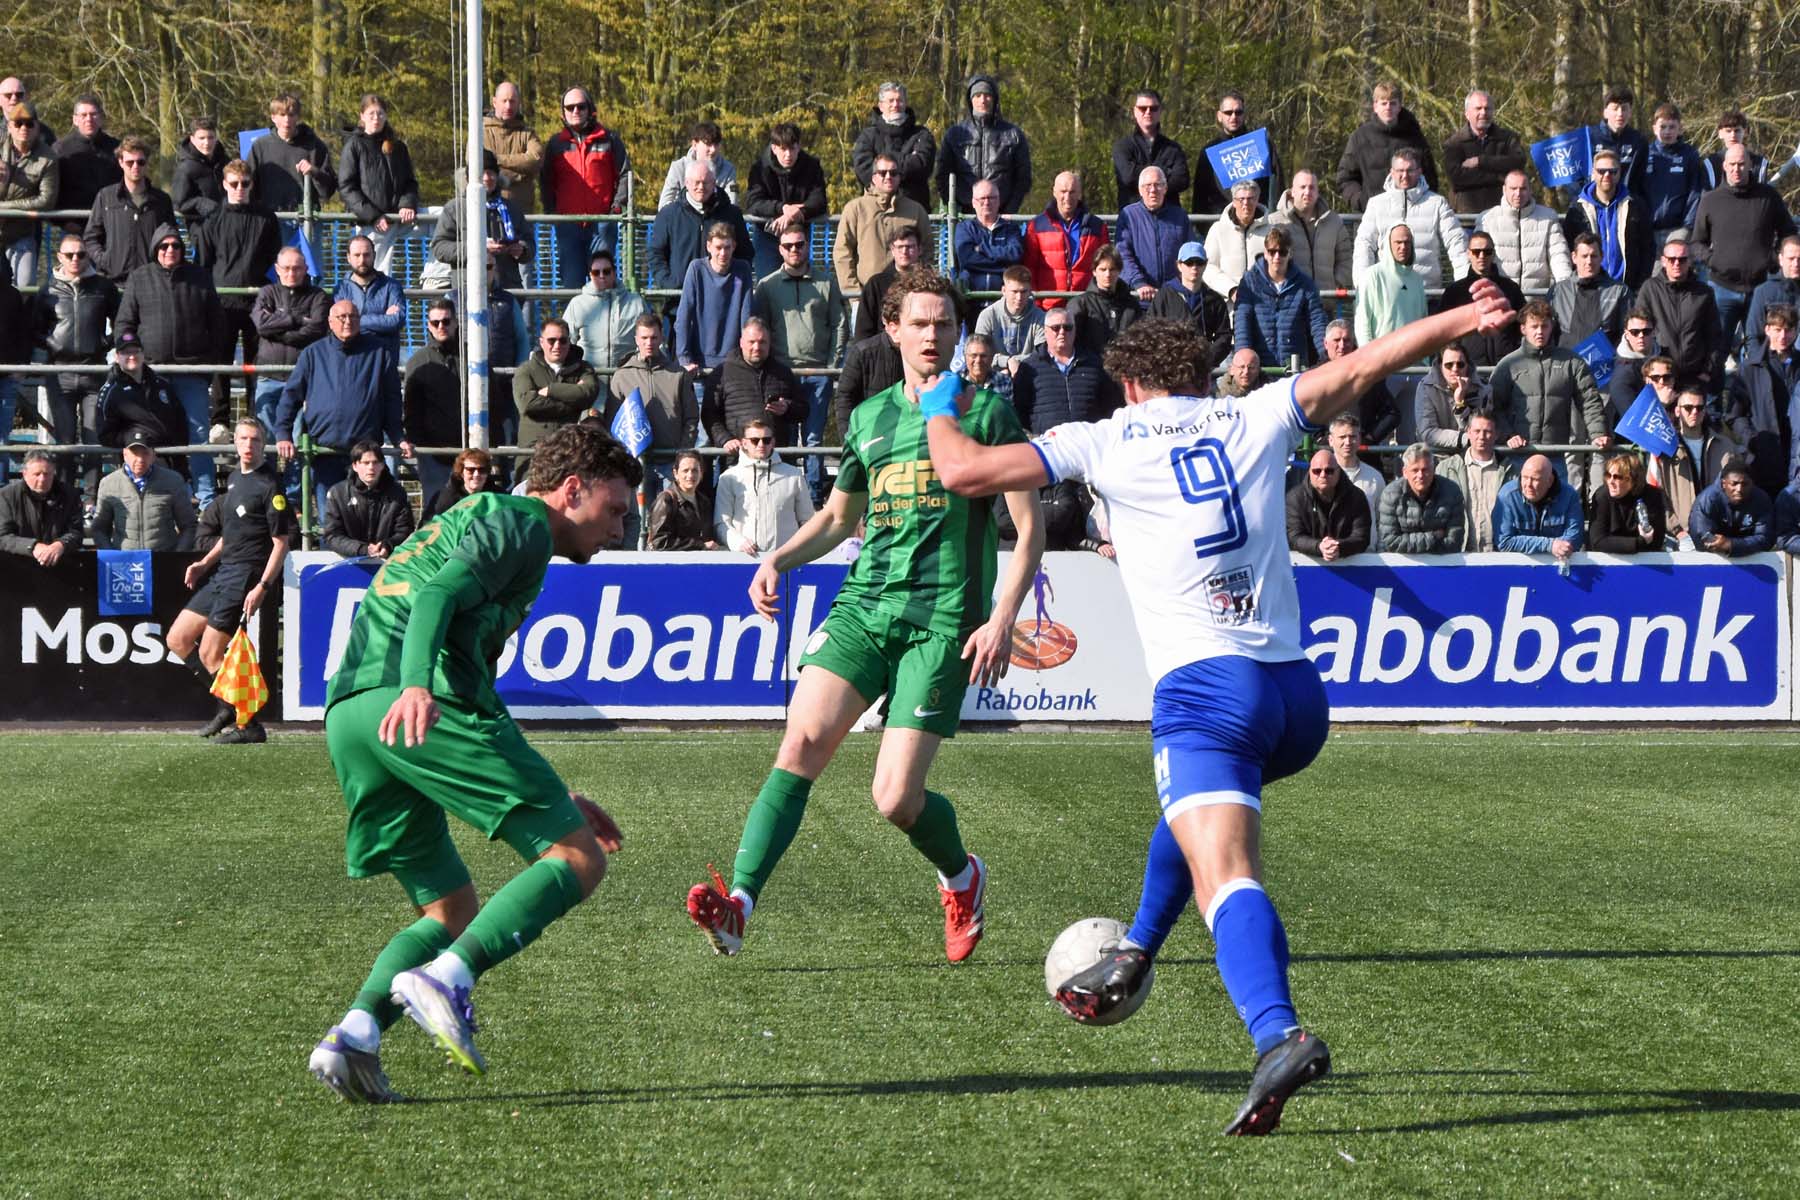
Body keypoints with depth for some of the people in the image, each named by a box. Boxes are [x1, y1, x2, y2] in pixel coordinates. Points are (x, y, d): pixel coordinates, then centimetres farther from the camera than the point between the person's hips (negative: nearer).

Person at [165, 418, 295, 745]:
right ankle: (229, 704, 17)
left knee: (210, 654, -11)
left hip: (246, 577, -9)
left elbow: (281, 542, -14)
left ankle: (249, 726, -3)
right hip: (223, 572, 9)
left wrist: (263, 587, -21)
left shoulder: (269, 485, -11)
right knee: (178, 639, 10)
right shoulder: (235, 478, 15)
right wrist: (205, 563, 16)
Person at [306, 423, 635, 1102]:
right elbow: (438, 594, -12)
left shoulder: (472, 522, 37)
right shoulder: (521, 522, 8)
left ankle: (354, 1034, -9)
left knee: (453, 913, 15)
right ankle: (446, 979, -27)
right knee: (577, 860, -7)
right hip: (416, 705, -9)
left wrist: (556, 800, 40)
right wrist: (417, 684, -29)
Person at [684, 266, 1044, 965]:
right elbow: (838, 517, 31)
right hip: (863, 604, 4)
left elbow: (1030, 529, 1)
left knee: (895, 799, -11)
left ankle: (961, 876, 23)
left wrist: (1002, 620, -11)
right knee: (805, 737, -20)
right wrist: (779, 557, 11)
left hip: (942, 621, -4)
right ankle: (738, 901, -27)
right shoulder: (868, 418, 16)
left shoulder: (984, 411, 3)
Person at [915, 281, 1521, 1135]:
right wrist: (1462, 320, 30)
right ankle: (1131, 959, 42)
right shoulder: (1256, 419, 15)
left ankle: (1279, 1032, -43)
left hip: (1204, 687, -6)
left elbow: (963, 471, 2)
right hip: (1297, 689, 6)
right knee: (1195, 809, 36)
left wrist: (937, 411, 23)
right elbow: (1362, 367, 18)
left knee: (1225, 876, -20)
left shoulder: (1106, 441, 6)